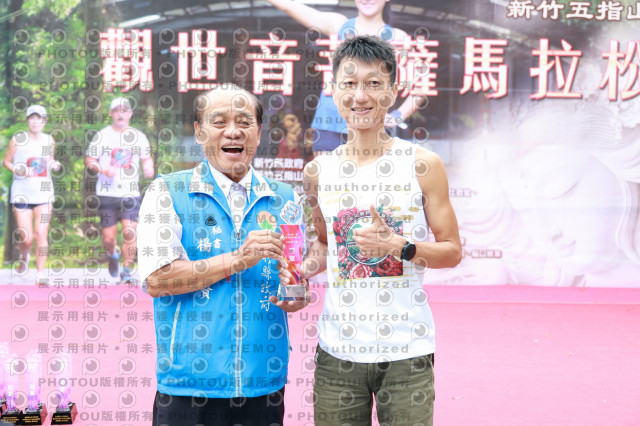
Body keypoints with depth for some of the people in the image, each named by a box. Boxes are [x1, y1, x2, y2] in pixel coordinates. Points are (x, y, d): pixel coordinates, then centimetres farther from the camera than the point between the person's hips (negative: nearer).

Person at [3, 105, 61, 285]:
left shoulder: (49, 140, 6)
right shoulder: (18, 139, -3)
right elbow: (6, 161, 4)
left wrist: (54, 164, 0)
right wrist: (18, 171, -14)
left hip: (44, 194, 2)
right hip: (22, 193, -2)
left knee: (41, 234, -6)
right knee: (27, 238, -2)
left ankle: (40, 275, 1)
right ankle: (24, 257, 33)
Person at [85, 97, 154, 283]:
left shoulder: (139, 136, 8)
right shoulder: (102, 135, 3)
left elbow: (147, 158, 19)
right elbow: (89, 160, 5)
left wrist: (148, 168, -3)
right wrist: (103, 170, -14)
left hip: (131, 193, 1)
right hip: (107, 193, 0)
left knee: (130, 232, -15)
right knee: (108, 238, 2)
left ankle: (127, 271, 1)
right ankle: (113, 254, 37)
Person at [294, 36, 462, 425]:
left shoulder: (423, 166, -3)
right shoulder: (319, 171, 5)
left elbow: (452, 251, 1)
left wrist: (398, 245, -15)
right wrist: (302, 271, 0)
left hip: (406, 353, -2)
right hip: (338, 351, 2)